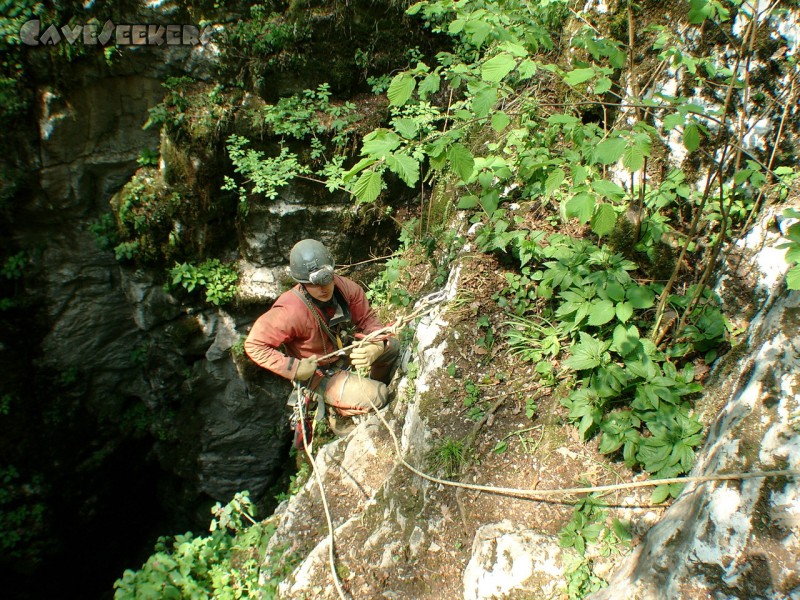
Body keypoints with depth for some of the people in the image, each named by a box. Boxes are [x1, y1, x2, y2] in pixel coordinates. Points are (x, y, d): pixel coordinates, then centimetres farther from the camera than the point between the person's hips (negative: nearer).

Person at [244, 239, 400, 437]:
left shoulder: (344, 287, -20)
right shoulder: (290, 311, -36)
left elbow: (367, 318, -8)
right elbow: (254, 345, -27)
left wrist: (376, 346, -28)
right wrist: (294, 368, -30)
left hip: (344, 349, 6)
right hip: (318, 372, -6)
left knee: (392, 345, 5)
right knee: (375, 398, -19)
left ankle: (375, 386, 31)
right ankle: (339, 412, 13)